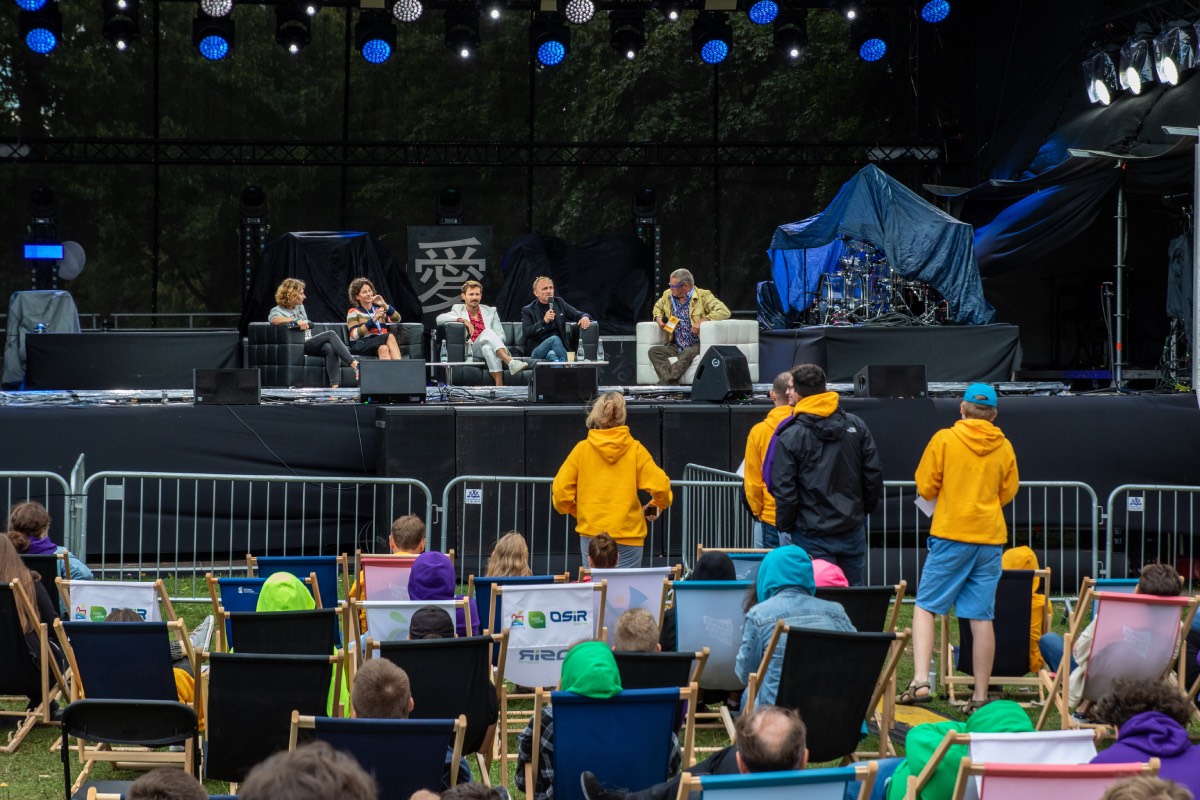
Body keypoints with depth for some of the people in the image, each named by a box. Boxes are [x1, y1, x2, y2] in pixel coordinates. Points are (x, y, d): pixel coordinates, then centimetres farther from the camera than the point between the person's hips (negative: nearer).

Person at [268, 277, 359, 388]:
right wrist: (296, 321, -31)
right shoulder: (277, 310, 3)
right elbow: (274, 319, -21)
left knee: (330, 348, -30)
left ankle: (334, 385, -45)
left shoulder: (300, 307, 26)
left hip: (310, 341, 6)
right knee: (331, 334, -25)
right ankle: (354, 364, -35)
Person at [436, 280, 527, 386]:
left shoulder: (490, 311, 22)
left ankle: (499, 384, -55)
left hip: (488, 347, 2)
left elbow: (501, 335, 15)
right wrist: (462, 320, -16)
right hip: (470, 351, -2)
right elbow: (439, 319, -3)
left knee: (488, 347, -39)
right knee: (488, 332, -33)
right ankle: (511, 362, -53)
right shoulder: (458, 310, 17)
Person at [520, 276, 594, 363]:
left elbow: (577, 314, 18)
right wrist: (544, 321, -18)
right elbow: (526, 332, -6)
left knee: (552, 355, -34)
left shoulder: (559, 303, 18)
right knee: (554, 339, -33)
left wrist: (585, 317, -8)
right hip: (537, 350, -2)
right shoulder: (527, 311, 7)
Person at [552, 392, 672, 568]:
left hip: (591, 534, 1)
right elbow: (660, 485, -8)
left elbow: (560, 489, -2)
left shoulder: (582, 449, 0)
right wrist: (656, 505, 14)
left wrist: (574, 510, 18)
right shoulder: (635, 449, -3)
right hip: (628, 534, -1)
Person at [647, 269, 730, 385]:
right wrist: (659, 319, 10)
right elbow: (657, 308, 34)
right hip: (675, 346, 5)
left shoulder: (703, 296, -4)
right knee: (654, 351, -21)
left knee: (687, 354, -38)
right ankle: (668, 381, -41)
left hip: (696, 346, -5)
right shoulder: (668, 295, 12)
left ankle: (665, 381, -46)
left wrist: (702, 321, -22)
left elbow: (724, 312, -15)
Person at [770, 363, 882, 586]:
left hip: (812, 537, -4)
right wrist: (865, 510, 17)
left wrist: (785, 528, 2)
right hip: (852, 531, 4)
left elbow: (784, 490, -10)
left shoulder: (790, 437, -10)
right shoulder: (856, 426, 3)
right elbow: (874, 475, 4)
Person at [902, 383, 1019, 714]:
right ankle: (980, 696, 7)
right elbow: (1007, 494, 15)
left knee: (925, 606, 3)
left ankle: (920, 681, -13)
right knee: (982, 617, 4)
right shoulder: (1004, 447, 5)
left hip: (951, 536, -3)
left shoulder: (944, 439, -4)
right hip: (990, 537, 3)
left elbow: (926, 487, -1)